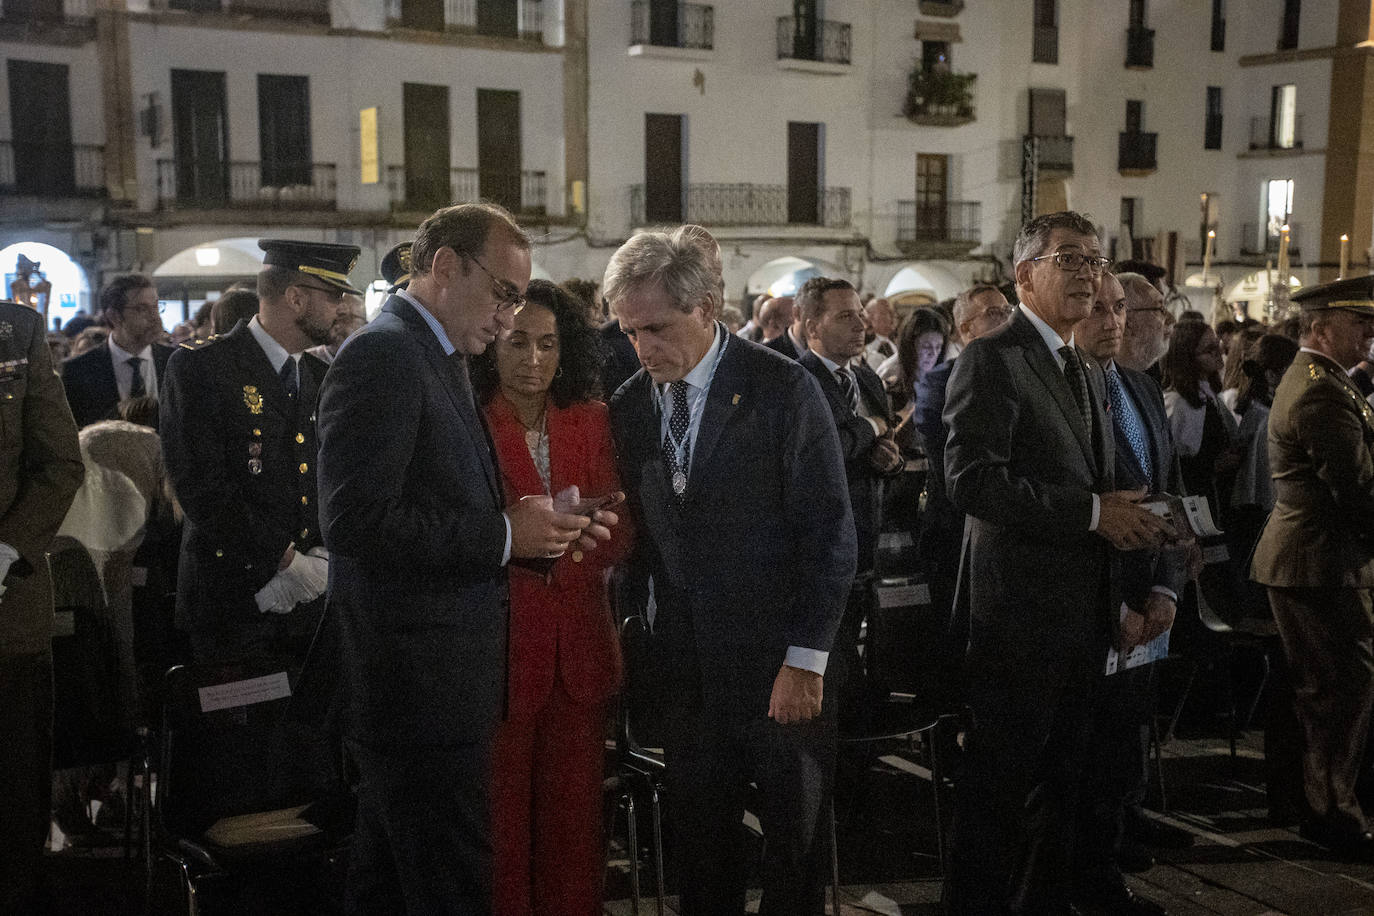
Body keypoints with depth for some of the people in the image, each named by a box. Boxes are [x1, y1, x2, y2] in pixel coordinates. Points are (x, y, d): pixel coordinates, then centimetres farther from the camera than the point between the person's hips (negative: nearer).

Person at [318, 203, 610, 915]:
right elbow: (356, 522, -24)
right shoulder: (382, 355, -15)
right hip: (420, 686, -10)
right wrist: (503, 536, -18)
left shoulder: (439, 361, 16)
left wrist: (541, 530, 4)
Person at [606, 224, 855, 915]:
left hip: (782, 670, -4)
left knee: (796, 844, 9)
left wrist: (805, 660, -12)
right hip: (688, 669, 4)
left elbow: (830, 532, -10)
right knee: (699, 848, 12)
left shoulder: (784, 389, -9)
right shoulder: (629, 407, 5)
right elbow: (641, 538, 11)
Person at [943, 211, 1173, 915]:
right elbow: (971, 480, -22)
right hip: (1019, 606, -9)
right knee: (998, 783, 1)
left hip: (1082, 608, 9)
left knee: (1058, 777, 18)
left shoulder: (1088, 372, 18)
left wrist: (1129, 517, 2)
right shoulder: (992, 360, -11)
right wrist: (1091, 512, -19)